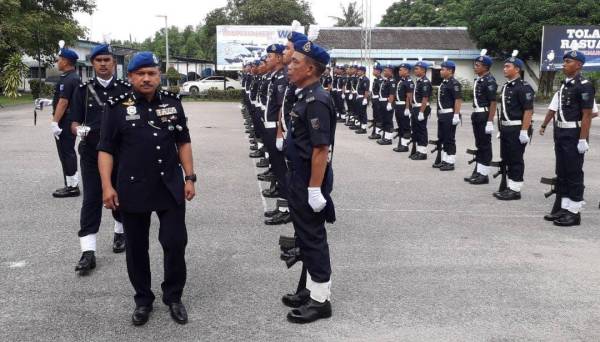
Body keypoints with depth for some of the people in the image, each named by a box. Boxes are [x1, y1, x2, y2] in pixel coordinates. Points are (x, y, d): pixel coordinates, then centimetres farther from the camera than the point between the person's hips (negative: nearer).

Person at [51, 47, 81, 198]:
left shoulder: (68, 80, -18)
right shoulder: (75, 78, 14)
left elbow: (63, 102, -23)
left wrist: (55, 122, -24)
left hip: (65, 121, -10)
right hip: (72, 121, 10)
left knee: (66, 153, -5)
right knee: (69, 152, 15)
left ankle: (72, 186, -1)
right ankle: (72, 184, 22)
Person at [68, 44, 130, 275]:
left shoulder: (126, 89, 2)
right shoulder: (83, 90, 6)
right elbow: (74, 122, 5)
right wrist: (79, 130, -18)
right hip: (91, 154, 0)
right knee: (91, 200, -3)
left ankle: (120, 232, 38)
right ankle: (88, 252, -4)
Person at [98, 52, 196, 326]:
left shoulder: (172, 103, 4)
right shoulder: (117, 107, -3)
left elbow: (183, 142, 10)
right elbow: (106, 149, -2)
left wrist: (189, 177, 4)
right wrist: (107, 185, -10)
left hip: (171, 187, 2)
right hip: (133, 189, -1)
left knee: (176, 242, 3)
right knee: (136, 248, 9)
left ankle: (173, 297, 23)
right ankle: (143, 300, 27)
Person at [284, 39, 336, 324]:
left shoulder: (317, 101, -20)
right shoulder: (306, 96, 11)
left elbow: (321, 149, -24)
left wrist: (315, 189, -24)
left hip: (309, 182, -10)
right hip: (300, 179, 10)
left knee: (313, 239, 0)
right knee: (306, 237, 18)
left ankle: (320, 300, 13)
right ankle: (311, 290, 31)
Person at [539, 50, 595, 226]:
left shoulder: (585, 86, -13)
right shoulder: (564, 85, 12)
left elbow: (587, 115, -17)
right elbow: (554, 108, 17)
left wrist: (583, 139, -20)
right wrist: (544, 125, 16)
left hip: (574, 135, -8)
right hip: (560, 133, 8)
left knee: (574, 174, -1)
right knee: (561, 173, 13)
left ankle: (574, 212, 7)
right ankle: (564, 207, 22)